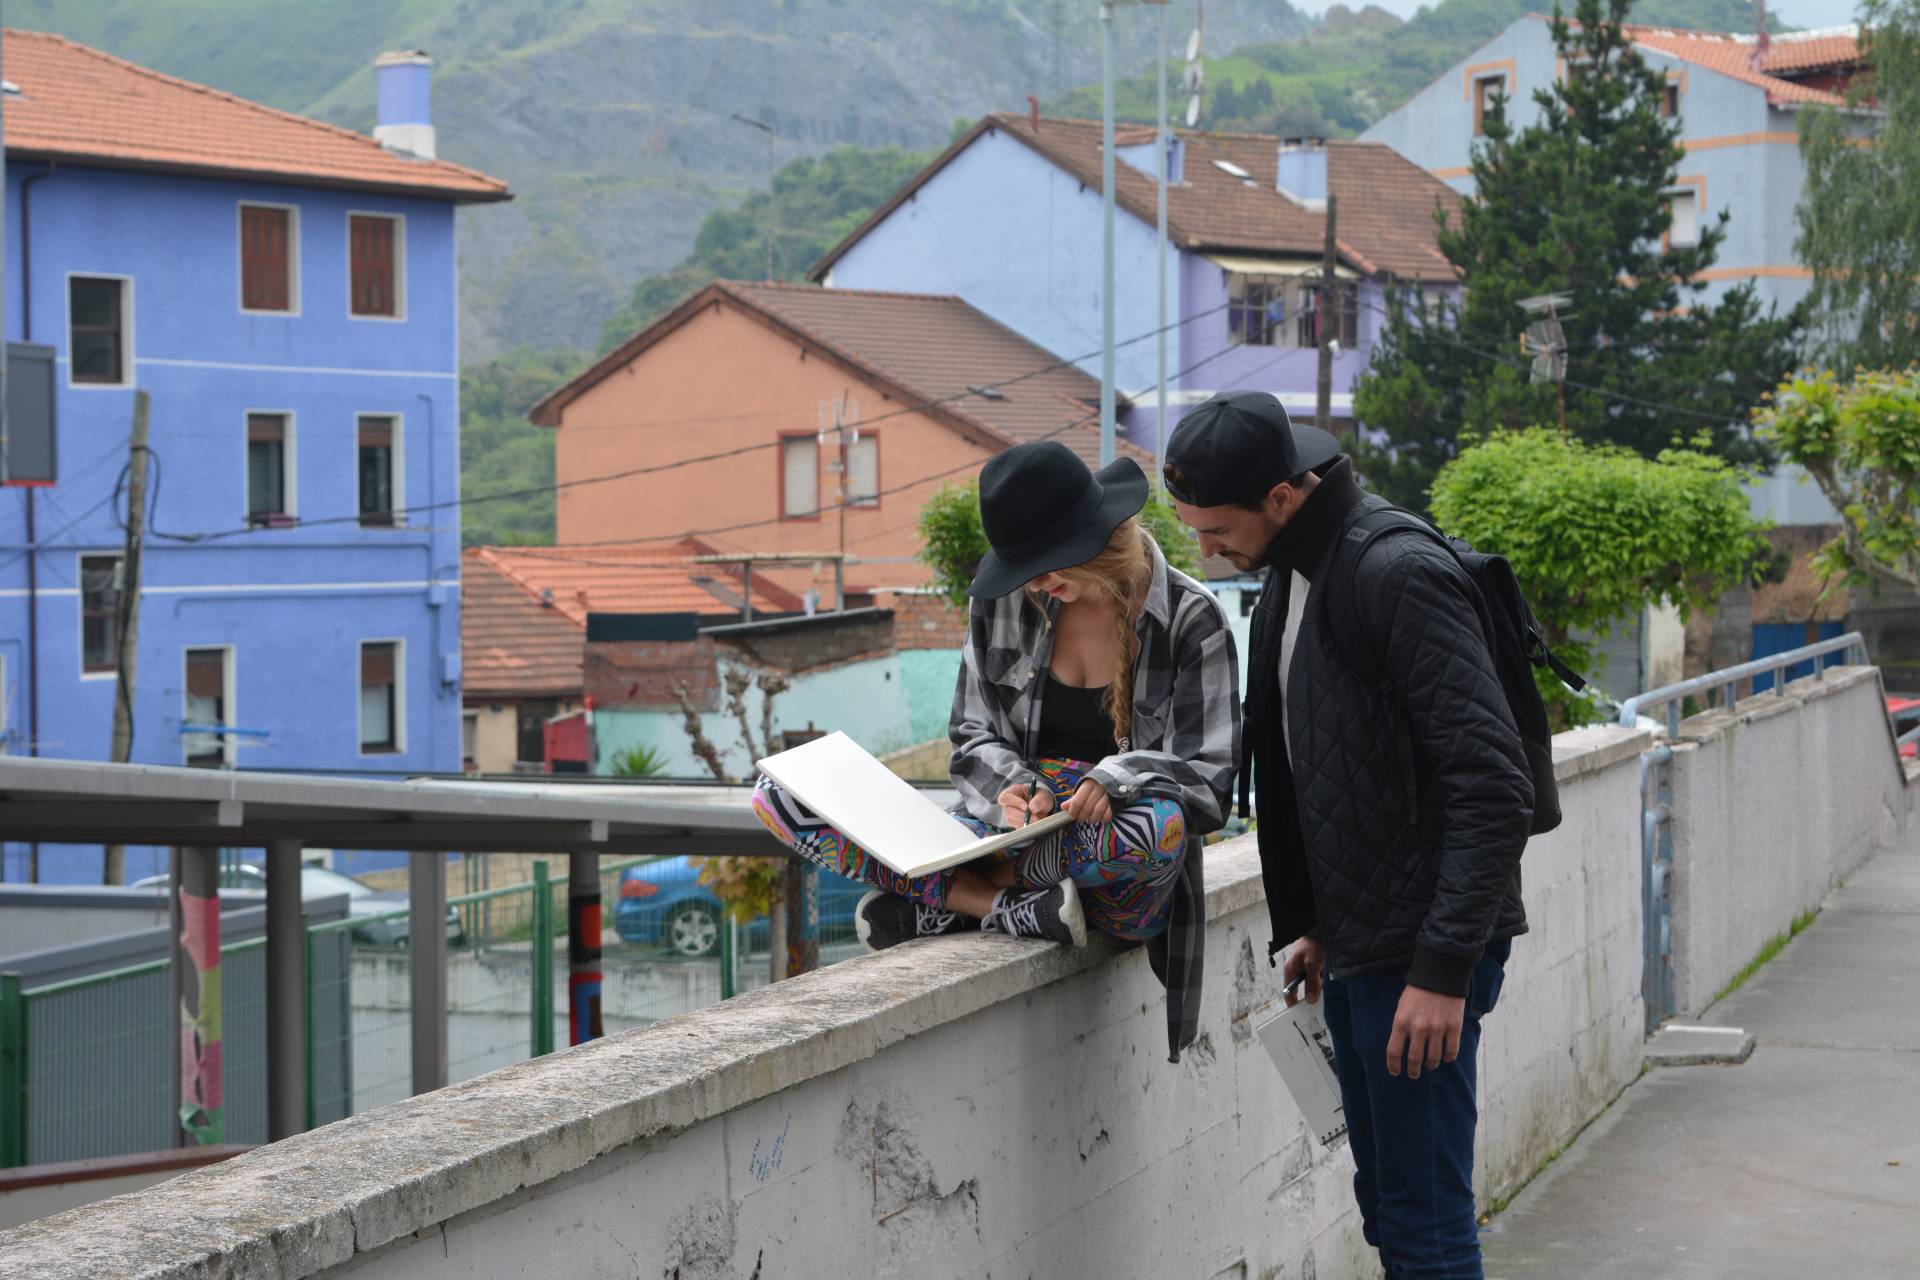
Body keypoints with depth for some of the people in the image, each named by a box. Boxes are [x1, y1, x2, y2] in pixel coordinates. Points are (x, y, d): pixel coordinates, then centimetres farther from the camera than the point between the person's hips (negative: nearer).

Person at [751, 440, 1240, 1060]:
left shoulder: (1191, 619, -7)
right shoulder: (1005, 603, 4)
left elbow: (1209, 782, -8)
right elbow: (974, 737, 6)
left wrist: (1114, 782, -28)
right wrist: (1010, 787, -17)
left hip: (1115, 874, -4)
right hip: (1009, 834, 4)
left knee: (1160, 824, -44)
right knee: (779, 796, -12)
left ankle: (942, 905, -21)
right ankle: (1016, 910, -21)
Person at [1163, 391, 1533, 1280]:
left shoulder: (1399, 575, -19)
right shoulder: (1290, 578, 12)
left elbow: (1492, 787, -23)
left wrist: (1444, 968, -25)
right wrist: (1312, 923, 20)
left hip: (1422, 954, -10)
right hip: (1358, 943, 10)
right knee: (1387, 1203, 16)